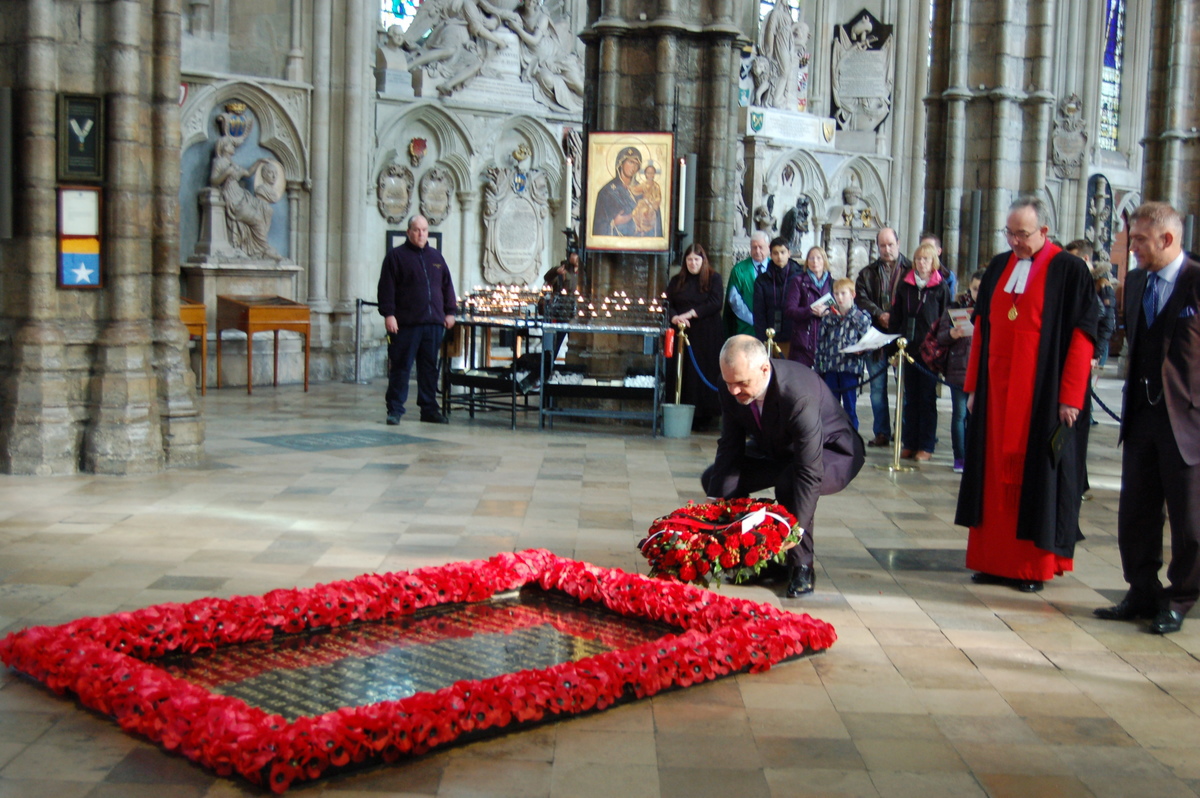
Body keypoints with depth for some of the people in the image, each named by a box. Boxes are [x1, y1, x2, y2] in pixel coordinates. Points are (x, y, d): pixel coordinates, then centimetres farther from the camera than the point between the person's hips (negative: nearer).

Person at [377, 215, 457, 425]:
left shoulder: (436, 256, 16)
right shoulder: (396, 255, 1)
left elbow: (447, 286, 19)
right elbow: (386, 287, -6)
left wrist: (449, 312, 11)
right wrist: (388, 314, -13)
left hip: (434, 323, 5)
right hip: (406, 323, -5)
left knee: (430, 368, 8)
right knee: (400, 367, -2)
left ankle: (429, 409, 15)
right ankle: (394, 410, 4)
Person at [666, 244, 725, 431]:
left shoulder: (713, 279, 6)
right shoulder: (677, 281, 15)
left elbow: (715, 303, -7)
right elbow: (667, 304, 6)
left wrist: (690, 314, -14)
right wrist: (674, 318, -16)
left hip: (707, 336, -3)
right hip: (682, 335, 3)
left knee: (705, 373, -5)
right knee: (682, 373, -3)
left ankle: (704, 416, -1)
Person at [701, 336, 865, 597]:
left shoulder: (800, 395, -40)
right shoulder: (732, 386, -20)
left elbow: (810, 471, -41)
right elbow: (730, 447, -12)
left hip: (831, 452, -7)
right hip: (777, 450, 7)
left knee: (790, 481, -39)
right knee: (713, 478, -8)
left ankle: (801, 567, -17)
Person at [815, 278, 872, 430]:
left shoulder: (862, 317, 1)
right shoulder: (827, 318, 10)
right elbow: (820, 343, 10)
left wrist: (860, 350, -21)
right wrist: (819, 368, 6)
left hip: (850, 367, -3)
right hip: (830, 368, 3)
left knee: (850, 407, 2)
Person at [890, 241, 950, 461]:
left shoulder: (940, 287, -1)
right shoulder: (905, 285, 9)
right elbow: (896, 318, 9)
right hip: (908, 348, 3)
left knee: (927, 398, 2)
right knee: (910, 398, 8)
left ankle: (926, 446, 7)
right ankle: (909, 443, 14)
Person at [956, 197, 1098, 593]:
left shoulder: (1069, 271, -5)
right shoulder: (998, 268, 11)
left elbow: (1081, 335, -8)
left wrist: (1070, 396, -13)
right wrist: (973, 385, 9)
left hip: (1042, 394, -5)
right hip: (996, 391, 5)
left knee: (1035, 474, 0)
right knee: (995, 473, 6)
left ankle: (1034, 565, 9)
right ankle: (995, 560, 13)